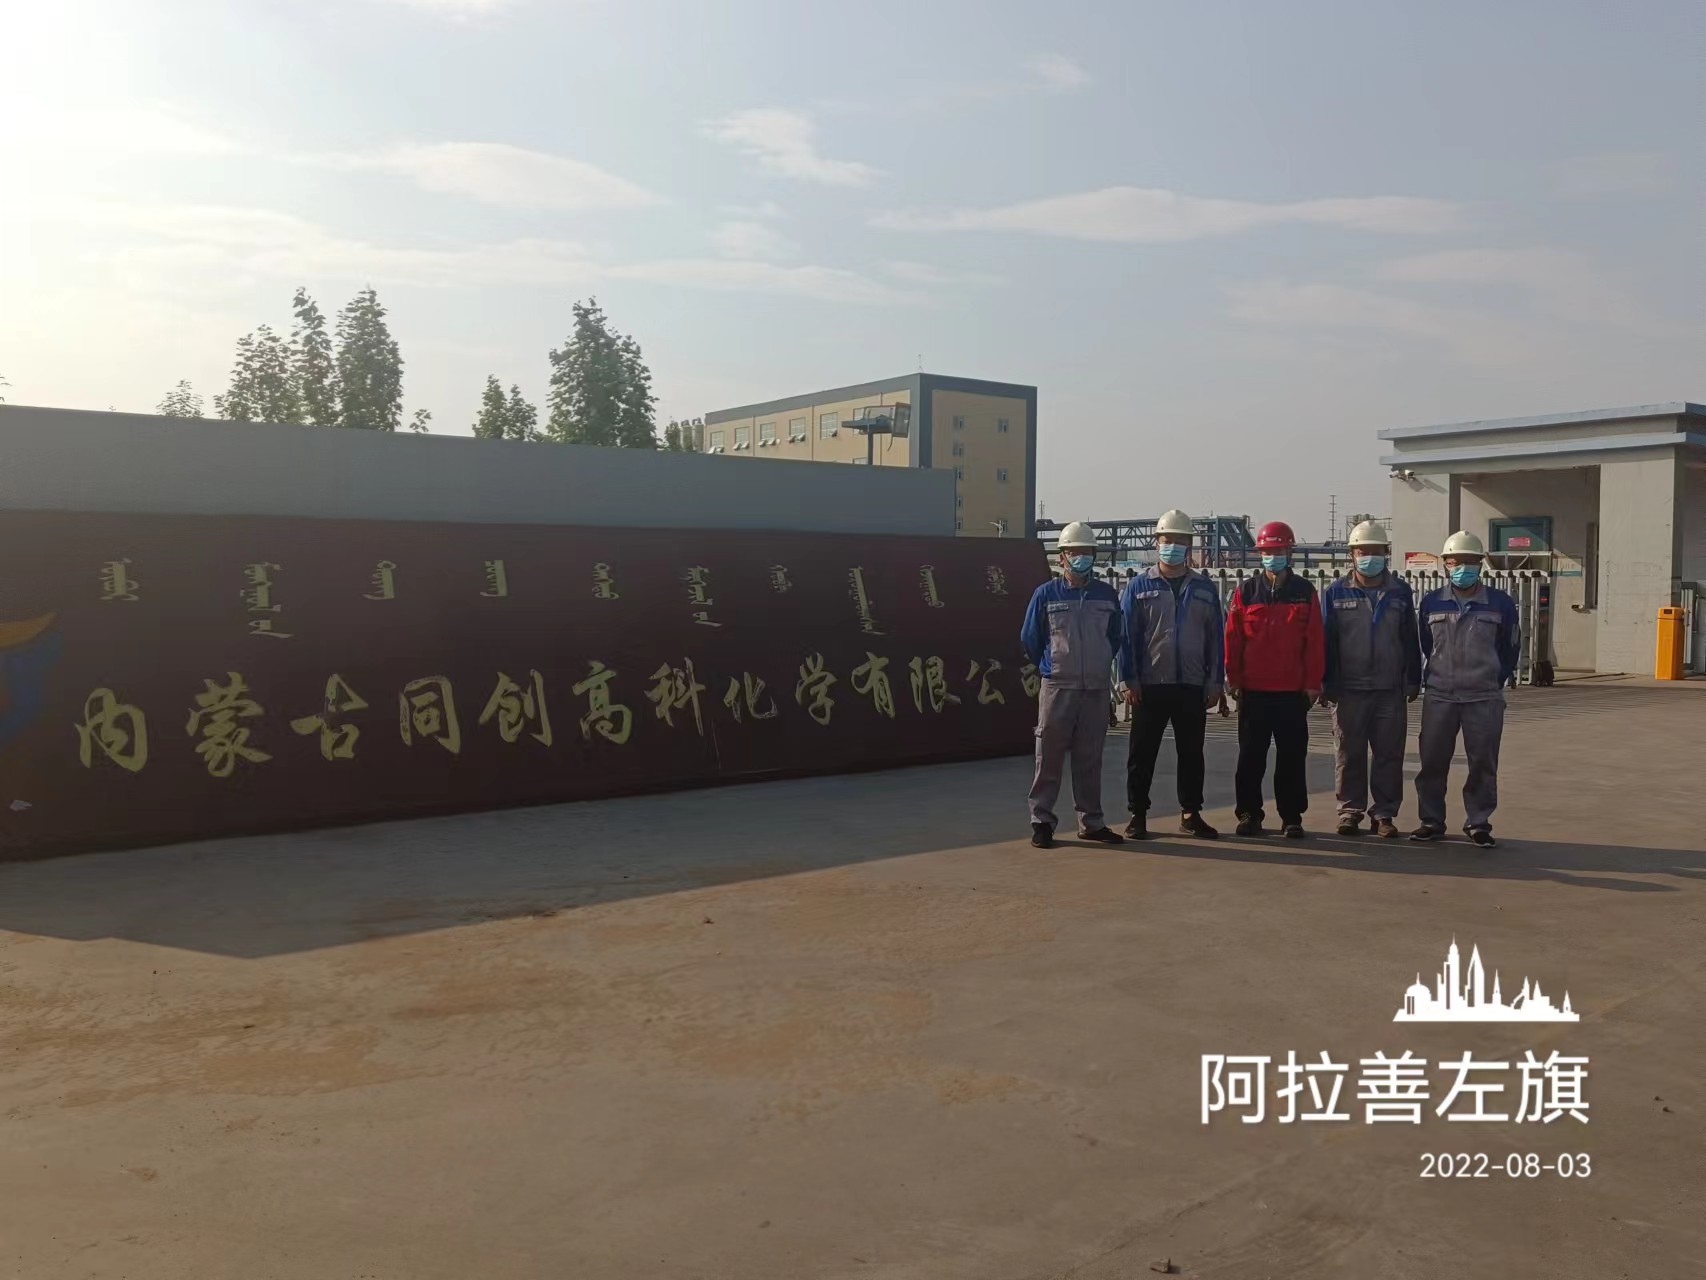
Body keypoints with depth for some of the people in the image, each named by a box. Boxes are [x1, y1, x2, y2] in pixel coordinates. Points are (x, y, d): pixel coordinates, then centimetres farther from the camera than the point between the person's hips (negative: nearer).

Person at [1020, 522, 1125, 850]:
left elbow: (1115, 638, 18)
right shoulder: (1046, 594, -1)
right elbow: (1030, 639, 6)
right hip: (1057, 688, -3)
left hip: (1097, 690, 3)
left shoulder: (1107, 595, 7)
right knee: (1049, 757, -2)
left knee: (1090, 758, 8)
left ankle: (1091, 822, 16)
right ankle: (1041, 821, 5)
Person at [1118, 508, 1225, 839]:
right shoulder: (1139, 586, 2)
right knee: (1143, 753, 3)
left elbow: (1215, 637, 9)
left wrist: (1215, 681, 3)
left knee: (1191, 753, 9)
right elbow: (1126, 635, -1)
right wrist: (1129, 680, -7)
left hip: (1192, 687, 2)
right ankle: (1138, 815, 11)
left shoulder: (1204, 589, 9)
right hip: (1149, 686, -2)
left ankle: (1190, 814, 19)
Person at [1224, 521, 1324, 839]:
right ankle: (1249, 814, 15)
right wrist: (1233, 679, -2)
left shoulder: (1305, 592, 4)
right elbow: (1232, 638, 2)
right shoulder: (1246, 591, 4)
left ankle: (1292, 817, 14)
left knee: (1292, 758, 5)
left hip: (1293, 692, 0)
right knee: (1250, 756, 5)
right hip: (1253, 691, 0)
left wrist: (1312, 683, -2)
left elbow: (1314, 642, 2)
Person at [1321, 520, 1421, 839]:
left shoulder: (1400, 592, 7)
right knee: (1349, 755, 5)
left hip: (1390, 689, 1)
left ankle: (1384, 814, 13)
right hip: (1348, 689, -1)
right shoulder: (1336, 592, 2)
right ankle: (1350, 811, 15)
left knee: (1389, 754, 4)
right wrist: (1326, 683, -2)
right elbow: (1326, 640, 2)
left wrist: (1413, 680, 6)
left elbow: (1410, 640, 9)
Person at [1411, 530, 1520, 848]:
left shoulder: (1501, 604, 2)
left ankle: (1479, 823, 14)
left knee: (1483, 762, 2)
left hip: (1485, 699, -1)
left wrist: (1499, 679, 7)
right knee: (1432, 761, 3)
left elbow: (1509, 647, 11)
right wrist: (1426, 680, 10)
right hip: (1438, 698, 1)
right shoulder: (1431, 603, 5)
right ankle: (1431, 821, 14)